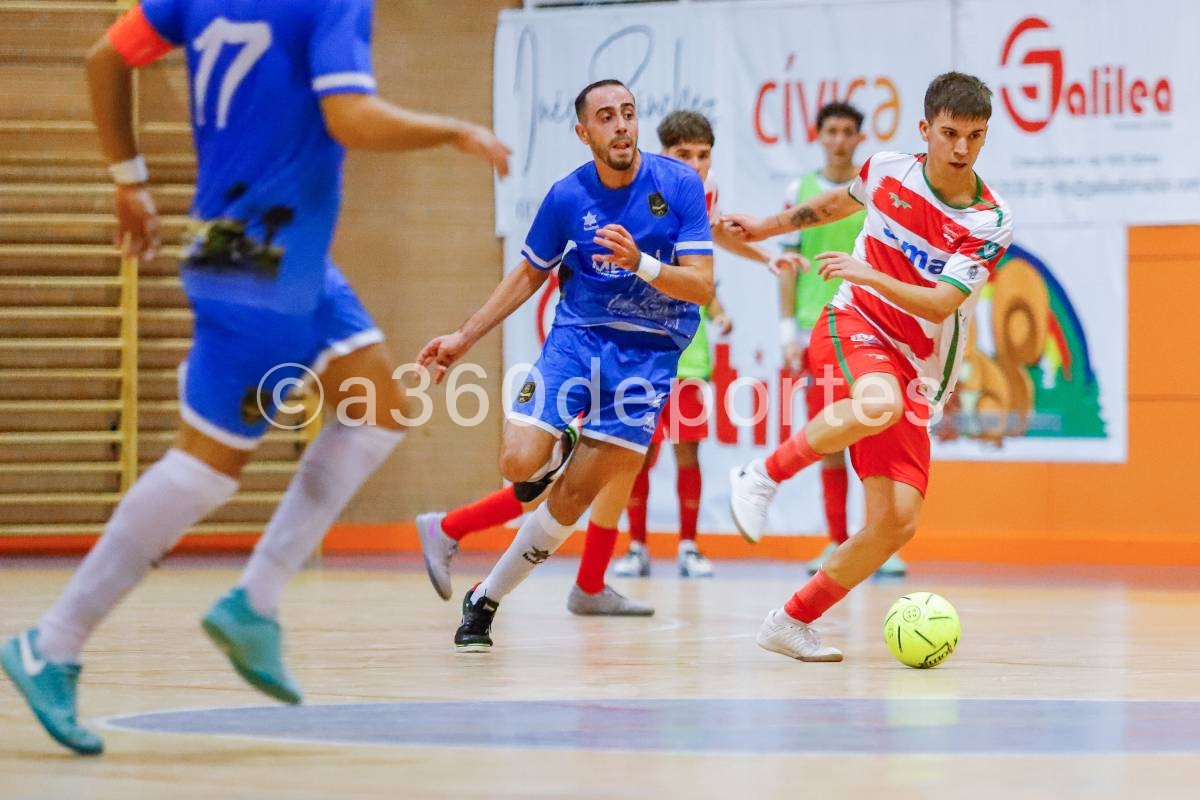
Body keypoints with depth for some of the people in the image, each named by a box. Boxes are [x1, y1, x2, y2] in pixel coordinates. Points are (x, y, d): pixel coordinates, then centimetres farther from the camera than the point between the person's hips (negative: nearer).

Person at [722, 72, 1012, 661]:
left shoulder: (991, 222, -8)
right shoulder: (888, 170, -1)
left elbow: (939, 305, -17)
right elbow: (843, 200, 23)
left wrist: (870, 274, -30)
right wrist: (769, 226, 33)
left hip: (915, 376, 2)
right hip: (853, 326, -2)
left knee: (897, 524, -9)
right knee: (881, 403, -40)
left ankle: (793, 623, 7)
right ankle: (761, 478, -22)